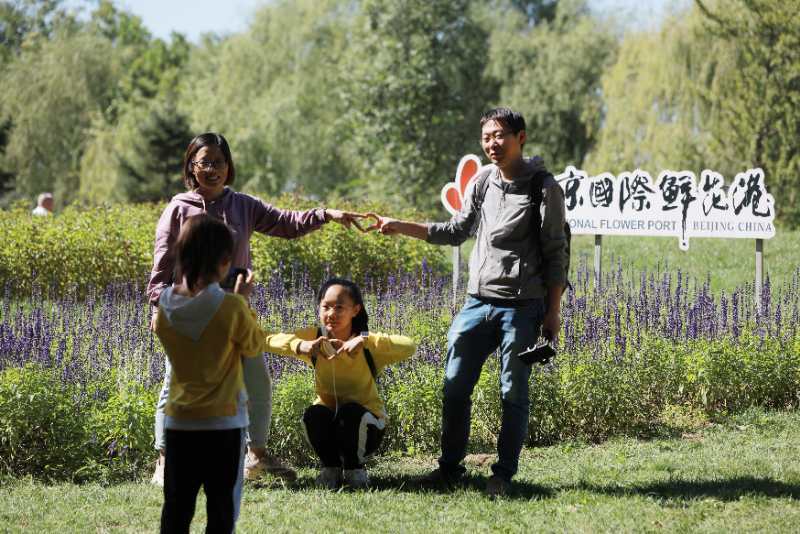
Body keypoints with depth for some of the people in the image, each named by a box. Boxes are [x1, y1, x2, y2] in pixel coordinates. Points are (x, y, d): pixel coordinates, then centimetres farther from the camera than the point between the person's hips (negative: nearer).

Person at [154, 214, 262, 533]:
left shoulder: (165, 308, -3)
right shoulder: (231, 308, -15)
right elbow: (254, 347, 0)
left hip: (179, 420, 4)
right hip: (223, 421, -4)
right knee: (221, 507, 5)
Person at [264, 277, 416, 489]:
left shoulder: (366, 342, -17)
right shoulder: (315, 337, -8)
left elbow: (409, 346, -35)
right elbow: (270, 340, -20)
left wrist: (365, 341, -46)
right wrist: (300, 345, -39)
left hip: (364, 424, -2)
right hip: (328, 421, 2)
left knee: (350, 411, -33)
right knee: (313, 414, -29)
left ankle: (354, 469, -6)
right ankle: (331, 468, -2)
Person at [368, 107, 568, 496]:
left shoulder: (543, 187, -6)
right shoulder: (482, 181, 9)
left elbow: (555, 253, -5)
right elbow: (458, 231, 19)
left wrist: (553, 311, -7)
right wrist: (400, 227, 12)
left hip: (522, 307, -5)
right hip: (478, 301, 5)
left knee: (513, 393, 1)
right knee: (454, 387, 4)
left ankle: (503, 474, 10)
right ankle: (450, 467, 15)